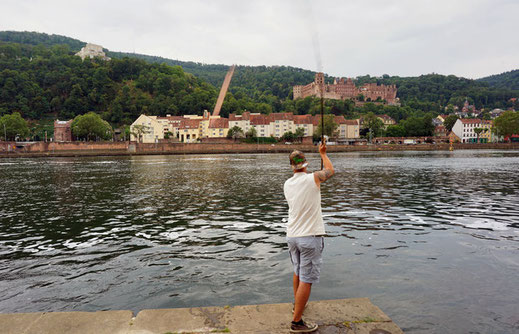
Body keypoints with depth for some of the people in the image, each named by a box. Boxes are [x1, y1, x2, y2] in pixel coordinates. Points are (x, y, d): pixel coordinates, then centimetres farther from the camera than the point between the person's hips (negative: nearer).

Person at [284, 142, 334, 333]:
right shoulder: (312, 179, -11)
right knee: (306, 280, -1)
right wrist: (322, 153, 26)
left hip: (292, 236, 7)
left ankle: (297, 303, 45)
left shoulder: (287, 184, 4)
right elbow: (330, 170, 9)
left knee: (298, 272, 25)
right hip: (310, 237, -6)